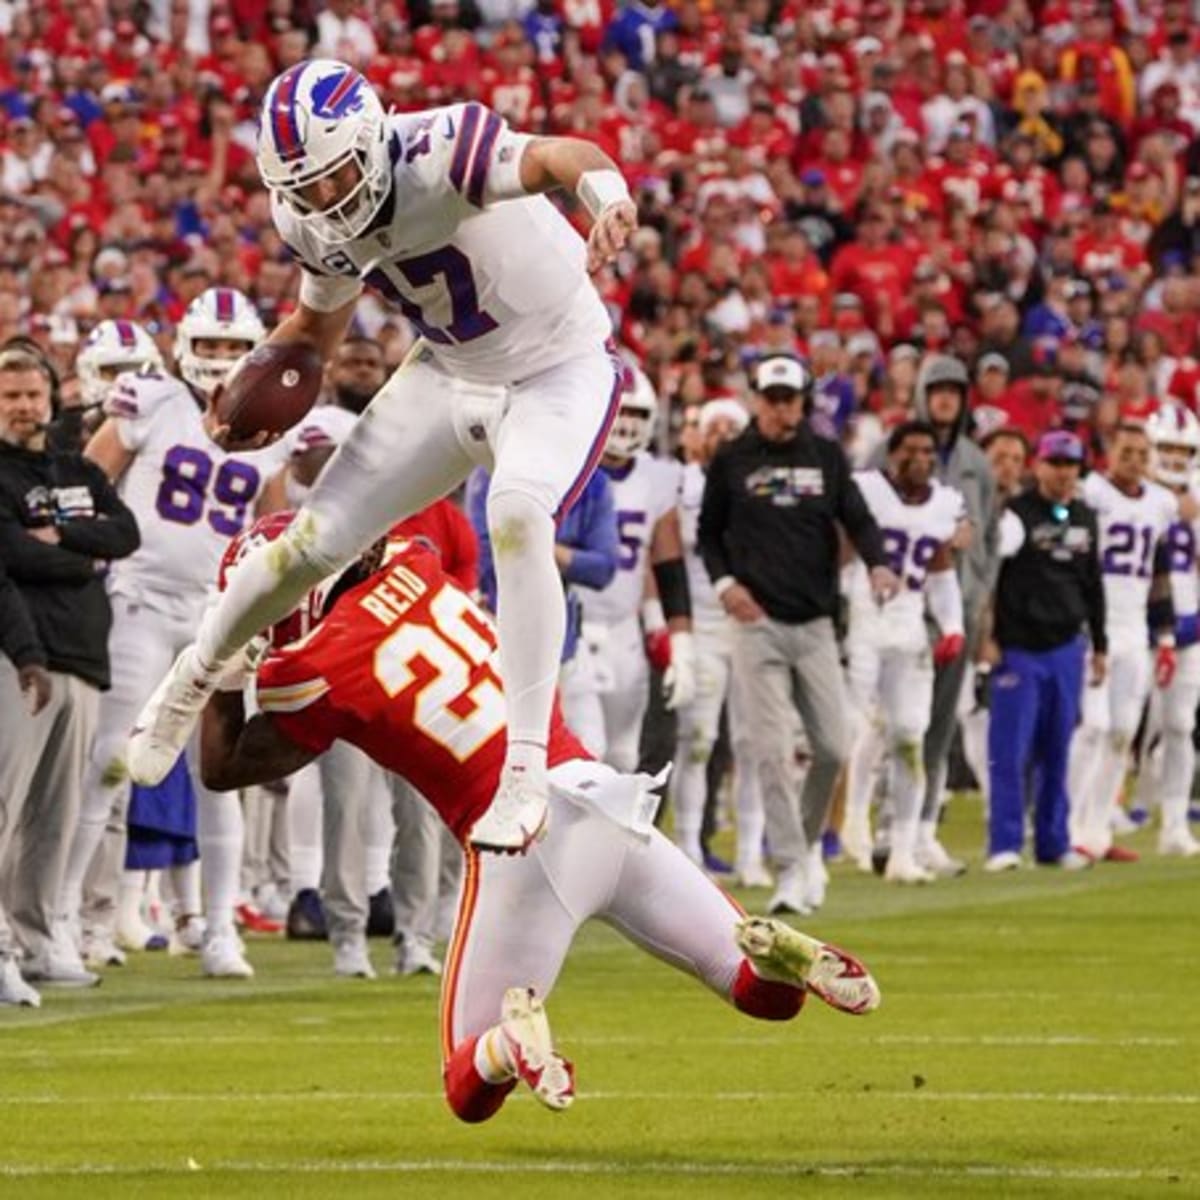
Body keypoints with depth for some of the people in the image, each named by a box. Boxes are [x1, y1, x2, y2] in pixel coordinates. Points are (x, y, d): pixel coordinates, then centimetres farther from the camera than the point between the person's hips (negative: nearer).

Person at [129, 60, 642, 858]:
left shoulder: (436, 158, -34)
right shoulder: (309, 222, -10)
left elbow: (556, 156, -53)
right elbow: (320, 322, 11)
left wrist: (607, 195, -75)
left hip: (557, 368, -6)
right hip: (451, 373, 6)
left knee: (518, 521, -33)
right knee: (318, 538, 5)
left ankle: (526, 771, -27)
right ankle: (198, 677, 34)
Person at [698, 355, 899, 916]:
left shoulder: (826, 457, 7)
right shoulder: (732, 461, 3)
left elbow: (858, 518, 0)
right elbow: (708, 532, 9)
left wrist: (878, 565, -20)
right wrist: (724, 582, -8)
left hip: (815, 623, 2)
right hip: (758, 622, -2)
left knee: (833, 748, 1)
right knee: (773, 750, -9)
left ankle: (808, 840, 26)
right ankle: (791, 868, -7)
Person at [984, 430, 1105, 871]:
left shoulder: (1084, 518, 13)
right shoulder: (1016, 512, -7)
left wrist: (1099, 645, 20)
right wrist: (989, 637, -14)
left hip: (1066, 648, 5)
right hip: (1019, 648, -5)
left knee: (1057, 752, 9)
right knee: (1010, 751, -7)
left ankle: (1054, 843, 15)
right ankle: (1005, 845, -5)